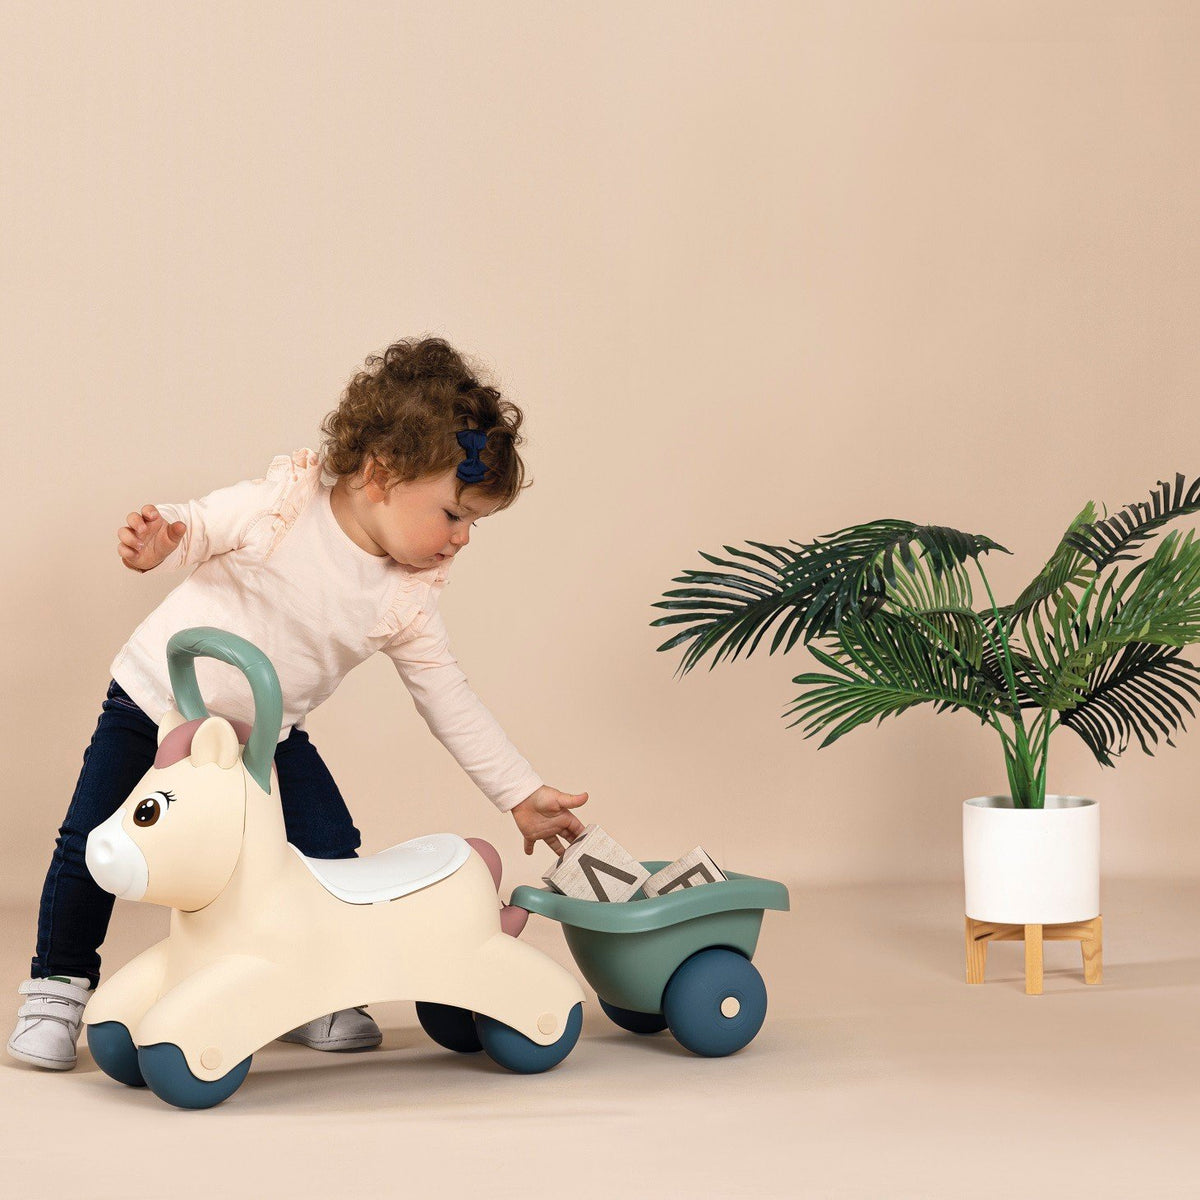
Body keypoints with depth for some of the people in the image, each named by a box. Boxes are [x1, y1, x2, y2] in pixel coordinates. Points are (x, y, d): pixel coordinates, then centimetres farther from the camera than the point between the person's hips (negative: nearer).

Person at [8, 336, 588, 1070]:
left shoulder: (409, 601, -10)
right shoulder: (281, 506, -22)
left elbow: (451, 701, -4)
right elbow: (192, 528, -10)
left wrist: (523, 795, -5)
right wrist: (157, 543, -35)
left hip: (268, 734, 4)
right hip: (156, 699, -4)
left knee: (331, 853, -8)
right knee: (92, 849, -7)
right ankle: (58, 989, 14)